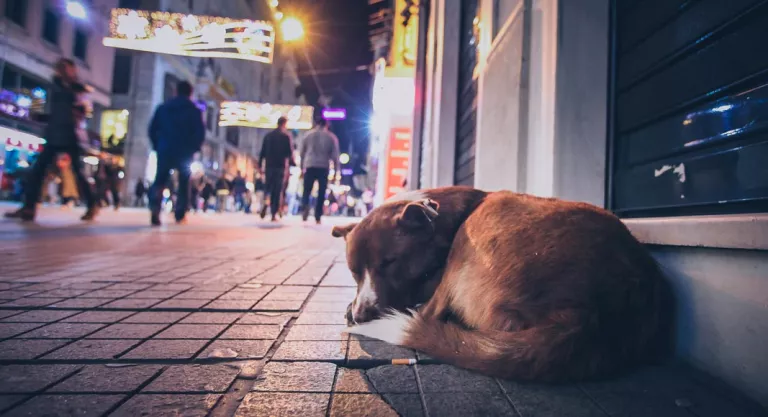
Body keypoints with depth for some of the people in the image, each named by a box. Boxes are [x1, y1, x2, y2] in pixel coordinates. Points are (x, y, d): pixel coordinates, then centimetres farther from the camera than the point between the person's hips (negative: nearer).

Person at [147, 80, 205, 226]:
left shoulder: (163, 107, 10)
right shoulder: (194, 110, 2)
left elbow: (152, 129, 7)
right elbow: (200, 133, -7)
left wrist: (158, 147, 14)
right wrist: (193, 149, 5)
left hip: (165, 151, 2)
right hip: (185, 153, -1)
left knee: (160, 181, 6)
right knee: (184, 183, 12)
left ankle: (155, 209, -19)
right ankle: (180, 214, 7)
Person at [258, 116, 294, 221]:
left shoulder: (268, 135, 10)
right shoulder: (286, 136, -2)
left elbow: (262, 152, 8)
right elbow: (290, 153, -6)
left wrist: (260, 165, 11)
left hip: (269, 166, 3)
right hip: (281, 167, -3)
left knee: (268, 188, 14)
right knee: (277, 191, 1)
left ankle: (265, 203, -13)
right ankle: (274, 214, -1)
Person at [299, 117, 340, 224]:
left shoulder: (308, 135, 9)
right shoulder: (332, 137, 6)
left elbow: (302, 153, 10)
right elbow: (335, 155, 3)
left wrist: (302, 167, 17)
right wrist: (336, 171, 7)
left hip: (310, 166, 1)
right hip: (324, 168, 0)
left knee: (307, 191, 6)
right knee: (321, 193, 6)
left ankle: (305, 207, -22)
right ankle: (318, 217, 6)